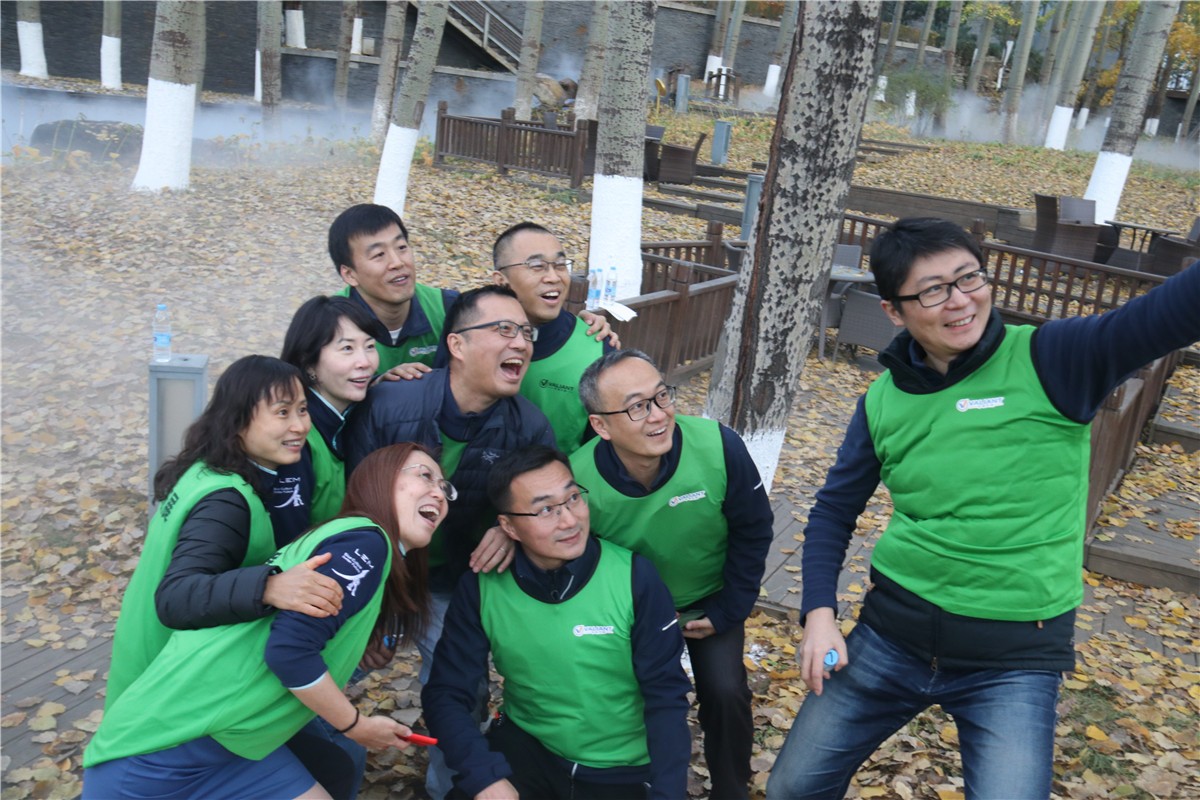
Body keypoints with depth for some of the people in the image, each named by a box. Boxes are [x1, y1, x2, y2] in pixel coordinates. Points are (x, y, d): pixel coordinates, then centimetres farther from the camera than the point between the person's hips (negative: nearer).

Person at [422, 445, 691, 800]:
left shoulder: (635, 576, -16)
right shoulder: (481, 586, -11)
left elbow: (665, 696, -11)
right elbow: (446, 693, -8)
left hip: (625, 771, 0)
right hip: (526, 748, 1)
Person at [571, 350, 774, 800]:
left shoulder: (719, 447, -33)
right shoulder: (579, 480, -33)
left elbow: (753, 530, -14)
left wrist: (728, 611, -8)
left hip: (711, 598, 0)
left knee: (725, 693, -8)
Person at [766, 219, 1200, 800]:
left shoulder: (1051, 361, -11)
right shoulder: (883, 401, 0)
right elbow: (833, 513, 6)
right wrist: (819, 613, -5)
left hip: (1017, 659, -3)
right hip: (891, 635, 4)